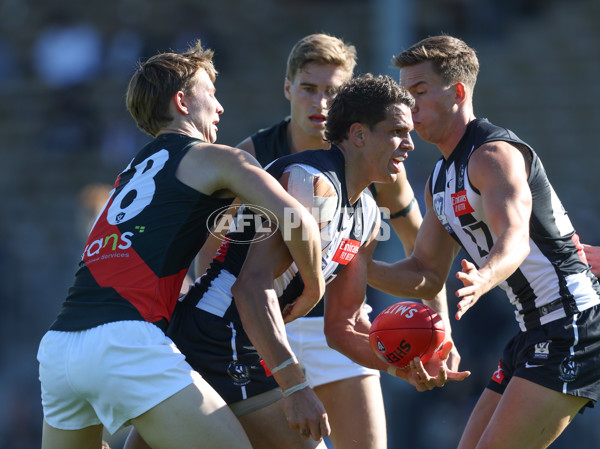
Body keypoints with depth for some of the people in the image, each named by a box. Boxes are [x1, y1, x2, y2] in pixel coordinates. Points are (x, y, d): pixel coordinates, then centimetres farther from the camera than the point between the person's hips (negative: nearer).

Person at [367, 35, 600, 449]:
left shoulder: (493, 154, -15)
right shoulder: (441, 180, 16)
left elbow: (515, 238, -32)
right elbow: (427, 277, 19)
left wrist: (484, 279, -53)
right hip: (536, 334, 10)